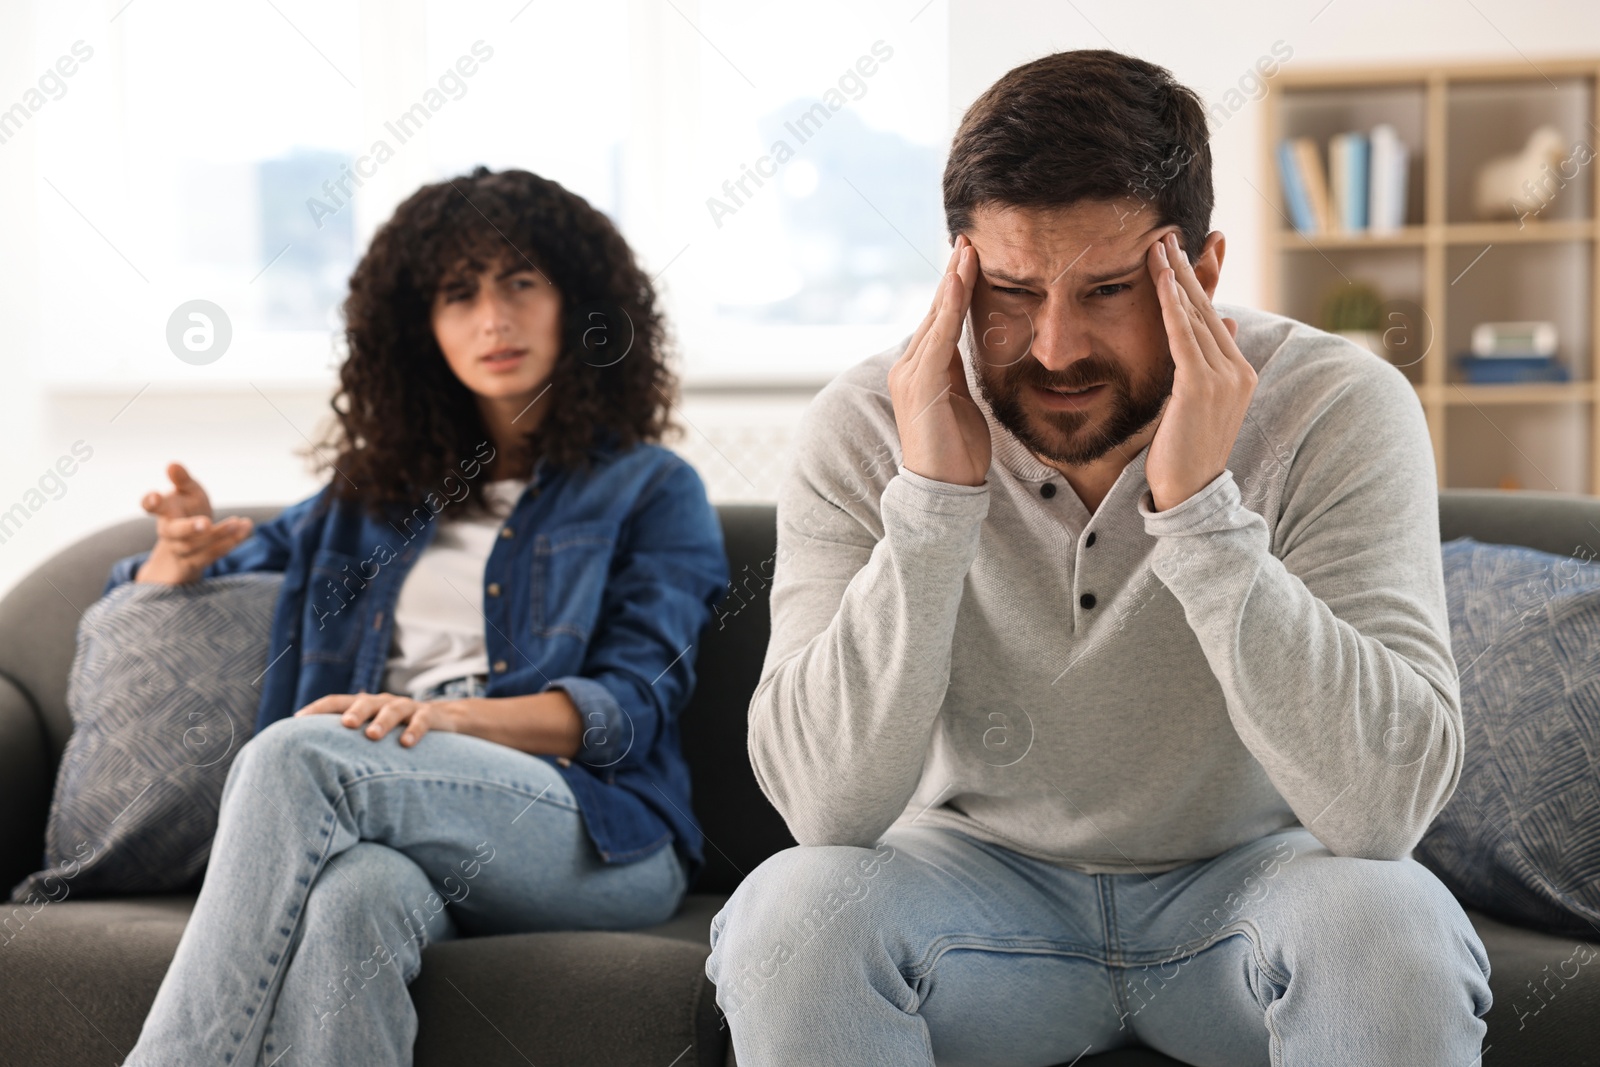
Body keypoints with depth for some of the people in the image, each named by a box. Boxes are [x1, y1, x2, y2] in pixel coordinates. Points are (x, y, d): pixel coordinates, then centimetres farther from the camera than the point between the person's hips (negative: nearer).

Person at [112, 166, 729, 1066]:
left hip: (595, 839, -3)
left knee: (297, 754, -32)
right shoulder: (368, 497, 29)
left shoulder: (651, 491, 17)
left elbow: (635, 702, 1)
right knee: (349, 895, -38)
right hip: (417, 840, 3)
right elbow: (141, 601, 35)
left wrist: (444, 715, -17)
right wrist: (183, 555, 8)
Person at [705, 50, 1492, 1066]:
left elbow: (1386, 809, -28)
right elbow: (828, 809, -23)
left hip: (1248, 876, 0)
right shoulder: (865, 428, -15)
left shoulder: (1341, 411, -18)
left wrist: (1200, 506, -34)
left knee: (1388, 925, -32)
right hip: (982, 872, 1)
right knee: (789, 911, -28)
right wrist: (933, 496, -31)